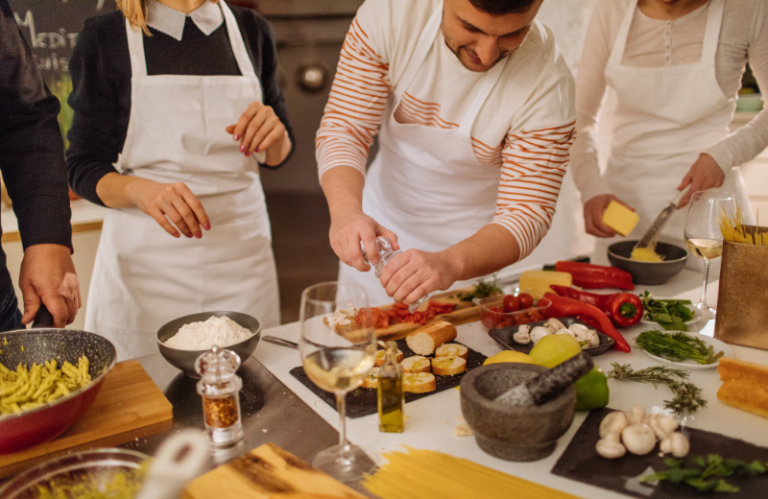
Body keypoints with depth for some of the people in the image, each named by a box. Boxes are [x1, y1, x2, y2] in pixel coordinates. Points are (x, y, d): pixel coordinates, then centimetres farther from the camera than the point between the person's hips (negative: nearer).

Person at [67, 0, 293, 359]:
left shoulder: (250, 29, 8)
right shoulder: (105, 38, -1)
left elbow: (276, 156, 15)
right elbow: (82, 168, 0)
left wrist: (275, 136, -8)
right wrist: (140, 189, -21)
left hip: (241, 256, 3)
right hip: (145, 258, -2)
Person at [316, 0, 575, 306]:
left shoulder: (548, 82, -26)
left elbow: (527, 213, -26)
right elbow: (344, 129, -20)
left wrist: (451, 264, -46)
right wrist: (346, 210, -40)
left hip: (473, 248, -2)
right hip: (377, 228, 3)